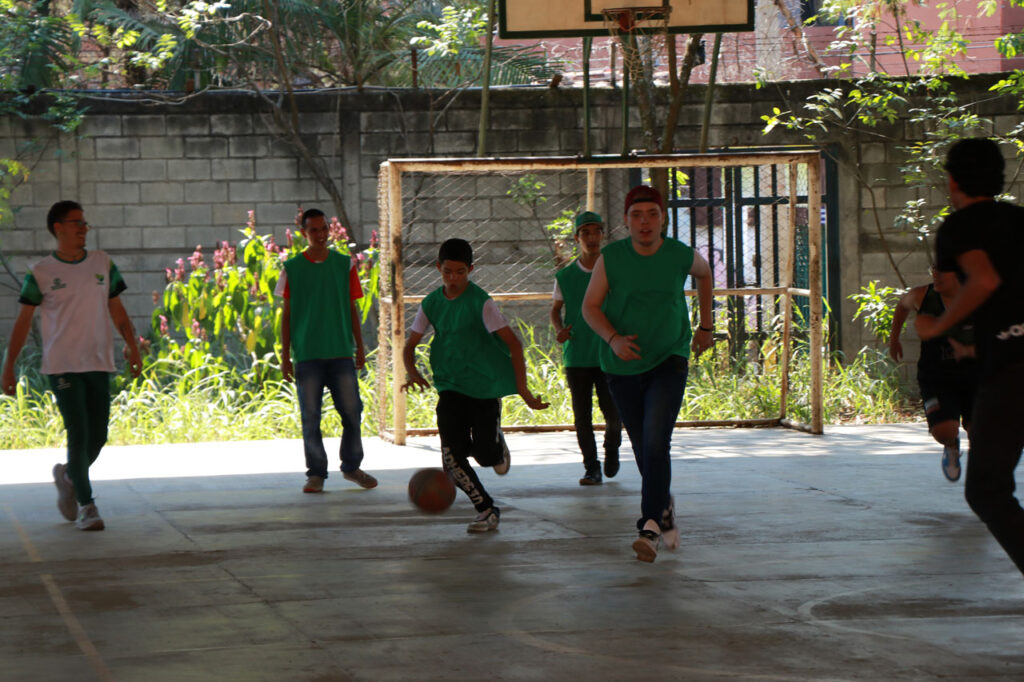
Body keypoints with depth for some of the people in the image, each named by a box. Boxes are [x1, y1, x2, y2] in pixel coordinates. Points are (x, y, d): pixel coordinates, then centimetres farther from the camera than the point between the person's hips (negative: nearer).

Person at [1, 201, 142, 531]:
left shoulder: (103, 264, 8)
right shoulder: (40, 273, -2)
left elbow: (117, 310, 14)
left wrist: (133, 347, 4)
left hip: (99, 364, 4)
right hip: (62, 366, -4)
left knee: (98, 437, 4)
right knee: (78, 435, -9)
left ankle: (67, 476, 33)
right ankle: (86, 506, 2)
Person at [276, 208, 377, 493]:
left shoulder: (344, 265, 7)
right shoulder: (292, 269, 3)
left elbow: (352, 310, 12)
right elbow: (287, 316, 6)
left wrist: (360, 347, 7)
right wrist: (285, 356, 2)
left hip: (341, 352, 1)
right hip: (307, 355, -1)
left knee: (352, 411, 0)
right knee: (310, 417, 0)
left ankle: (352, 467, 18)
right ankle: (316, 474, 9)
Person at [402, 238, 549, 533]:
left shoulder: (481, 302, -11)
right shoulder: (432, 304, 3)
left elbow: (513, 343, -13)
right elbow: (409, 346, 10)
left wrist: (522, 388, -20)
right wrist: (412, 373, -12)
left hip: (485, 386, -3)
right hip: (450, 387, 3)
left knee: (485, 455, -9)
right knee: (452, 458, -12)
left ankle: (497, 444, 30)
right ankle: (486, 509, 7)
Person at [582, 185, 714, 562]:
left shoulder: (681, 256, -5)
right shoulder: (610, 258, -7)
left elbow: (704, 273, 18)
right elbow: (590, 307, -3)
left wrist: (705, 327, 21)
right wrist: (613, 339, -22)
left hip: (668, 362, -2)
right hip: (623, 368, 2)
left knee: (656, 444, -20)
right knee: (644, 452, 11)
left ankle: (650, 528, -26)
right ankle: (664, 507, 38)